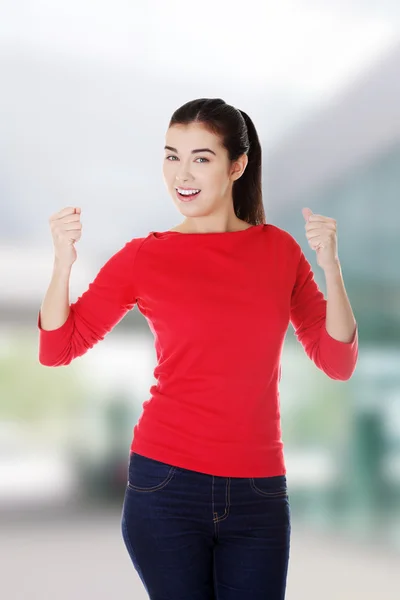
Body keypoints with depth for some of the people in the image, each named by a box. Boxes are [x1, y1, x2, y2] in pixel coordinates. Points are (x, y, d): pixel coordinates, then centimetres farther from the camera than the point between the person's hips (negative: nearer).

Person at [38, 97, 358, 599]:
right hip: (167, 483, -1)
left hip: (258, 495, 2)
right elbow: (56, 348, 1)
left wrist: (330, 266, -11)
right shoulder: (144, 257, -1)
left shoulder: (279, 249, 4)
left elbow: (338, 363, 2)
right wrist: (63, 262, -14)